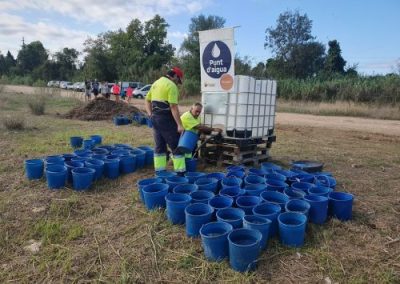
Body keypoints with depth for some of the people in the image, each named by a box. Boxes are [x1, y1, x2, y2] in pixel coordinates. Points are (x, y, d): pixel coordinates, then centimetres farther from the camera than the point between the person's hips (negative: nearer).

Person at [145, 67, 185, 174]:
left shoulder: (156, 83, 17)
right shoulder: (171, 85, -12)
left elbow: (147, 100, 20)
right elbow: (173, 107, -20)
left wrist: (150, 114, 12)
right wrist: (179, 124, -20)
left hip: (155, 118, 9)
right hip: (166, 119, -8)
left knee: (159, 146, 14)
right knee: (176, 146, -1)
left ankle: (159, 171, 18)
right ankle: (180, 172, 0)